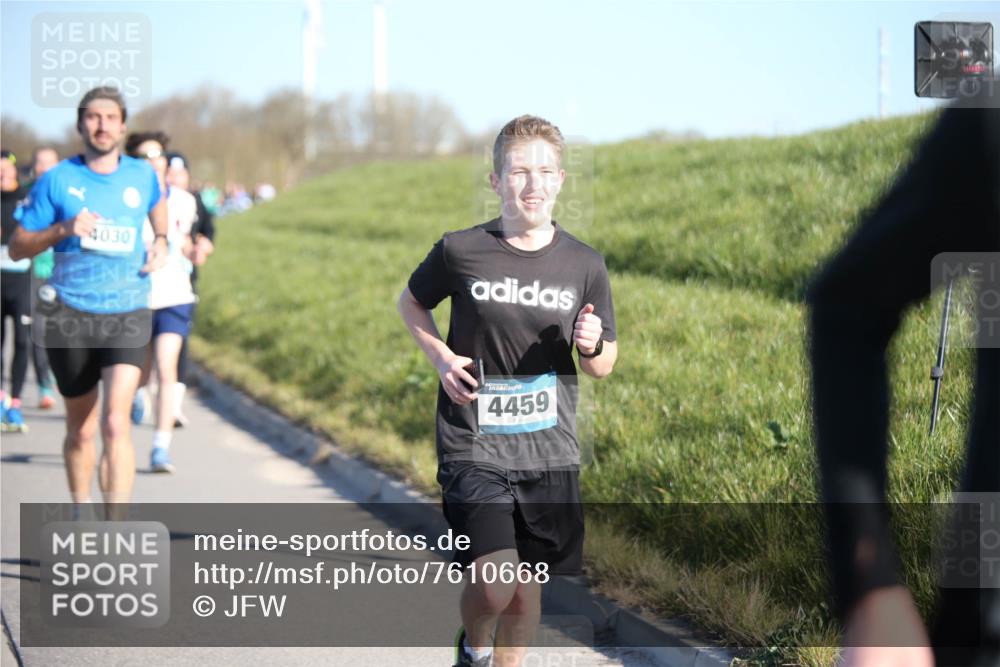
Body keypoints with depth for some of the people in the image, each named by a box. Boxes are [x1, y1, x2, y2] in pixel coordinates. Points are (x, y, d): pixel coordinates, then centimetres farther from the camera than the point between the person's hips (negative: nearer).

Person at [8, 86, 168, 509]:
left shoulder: (142, 176, 5)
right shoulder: (57, 180, 0)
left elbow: (158, 205, 31)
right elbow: (17, 248, 1)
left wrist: (162, 242, 12)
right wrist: (62, 230, -15)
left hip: (127, 315, 0)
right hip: (69, 316, 0)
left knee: (115, 422, -18)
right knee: (81, 429, 12)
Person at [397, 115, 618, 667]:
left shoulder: (584, 265, 0)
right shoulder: (461, 252, -6)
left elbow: (602, 368, 10)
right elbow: (411, 302, 14)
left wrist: (591, 346, -13)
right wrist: (441, 357, -3)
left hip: (549, 452, 3)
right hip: (473, 447, -3)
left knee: (527, 588, 10)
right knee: (494, 586, -15)